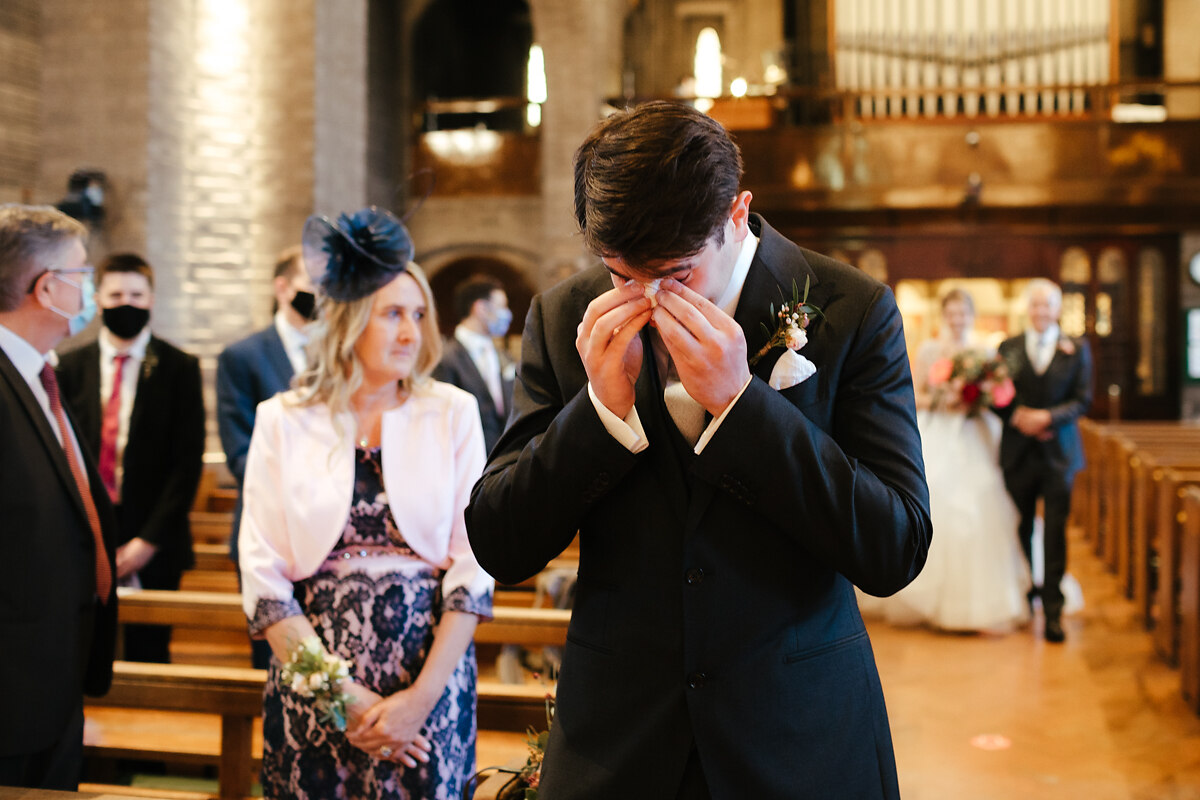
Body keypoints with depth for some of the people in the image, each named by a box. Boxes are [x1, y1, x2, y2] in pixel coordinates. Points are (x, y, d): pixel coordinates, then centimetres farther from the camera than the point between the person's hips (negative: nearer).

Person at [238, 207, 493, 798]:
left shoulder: (452, 413, 2)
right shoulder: (281, 421, 1)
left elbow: (473, 566, -3)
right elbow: (262, 574, -3)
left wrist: (423, 696, -11)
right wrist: (342, 696, -11)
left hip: (431, 676, 0)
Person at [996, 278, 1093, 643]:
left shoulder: (1077, 348, 5)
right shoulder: (1008, 347, 6)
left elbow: (1083, 400, -1)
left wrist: (1048, 417, -16)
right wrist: (1017, 417, -14)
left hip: (1059, 451, -1)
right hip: (1018, 451, 1)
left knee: (1056, 532, -3)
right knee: (1021, 530, 10)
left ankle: (1053, 611, 0)